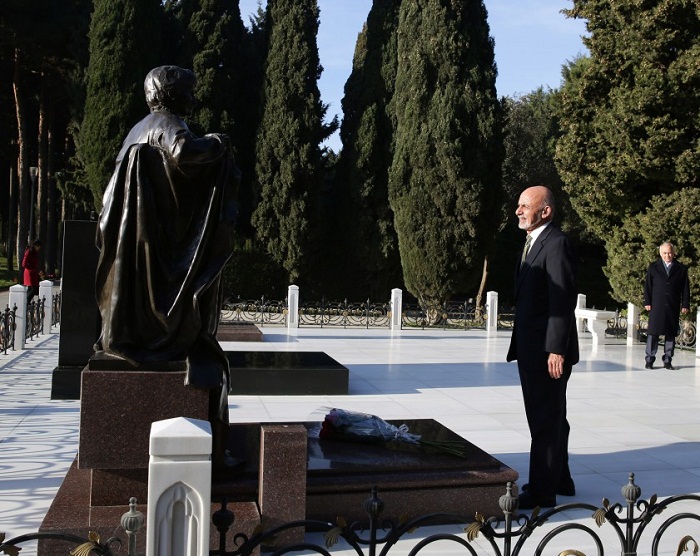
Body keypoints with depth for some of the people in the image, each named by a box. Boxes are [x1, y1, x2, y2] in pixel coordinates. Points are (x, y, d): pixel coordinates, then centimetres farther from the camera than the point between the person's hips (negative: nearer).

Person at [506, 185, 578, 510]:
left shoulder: (556, 244, -14)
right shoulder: (532, 244, 16)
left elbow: (563, 300, -20)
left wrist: (556, 349, -23)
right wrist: (519, 344, 15)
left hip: (548, 351, -10)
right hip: (530, 349, 10)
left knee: (546, 421, -1)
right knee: (550, 418, 19)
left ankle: (542, 491, 8)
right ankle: (559, 480, 32)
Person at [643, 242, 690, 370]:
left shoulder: (681, 269, 7)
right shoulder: (653, 267, 6)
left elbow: (685, 288, 6)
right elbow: (647, 286, 5)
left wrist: (685, 305, 0)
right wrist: (647, 302, -2)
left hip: (673, 307, 1)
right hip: (657, 306, -1)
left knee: (671, 334, 5)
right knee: (653, 333, -2)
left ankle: (667, 360, 12)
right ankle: (649, 359, 4)